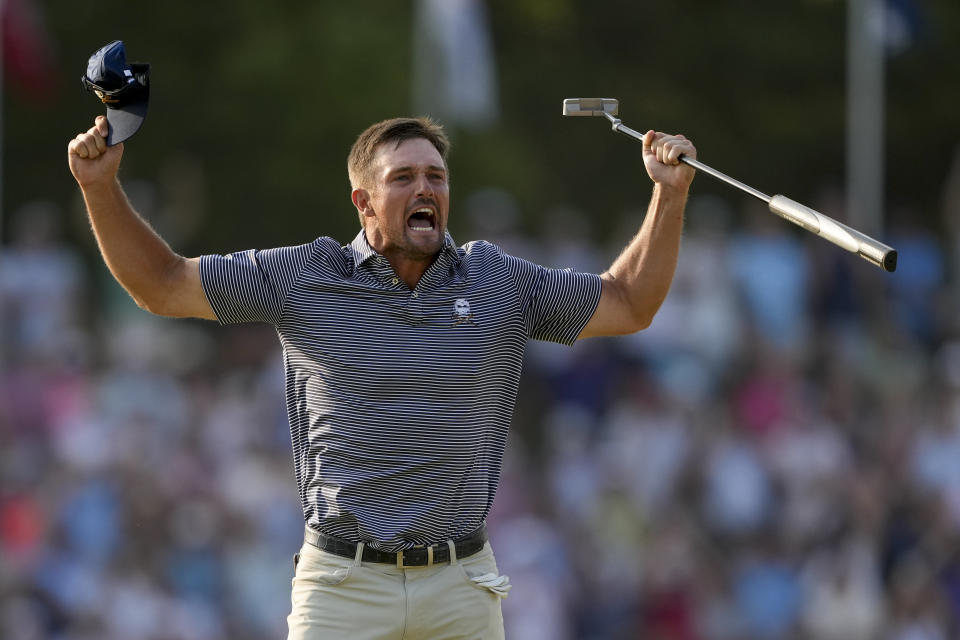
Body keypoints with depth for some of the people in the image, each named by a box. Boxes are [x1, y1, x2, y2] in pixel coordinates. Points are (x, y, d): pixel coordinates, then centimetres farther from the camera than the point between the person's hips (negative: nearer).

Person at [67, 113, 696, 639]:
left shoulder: (498, 282, 7)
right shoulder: (305, 278, 1)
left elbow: (629, 304, 15)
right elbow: (161, 285, 6)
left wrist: (670, 194, 5)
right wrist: (102, 189, -5)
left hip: (461, 589, 2)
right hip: (343, 584, -2)